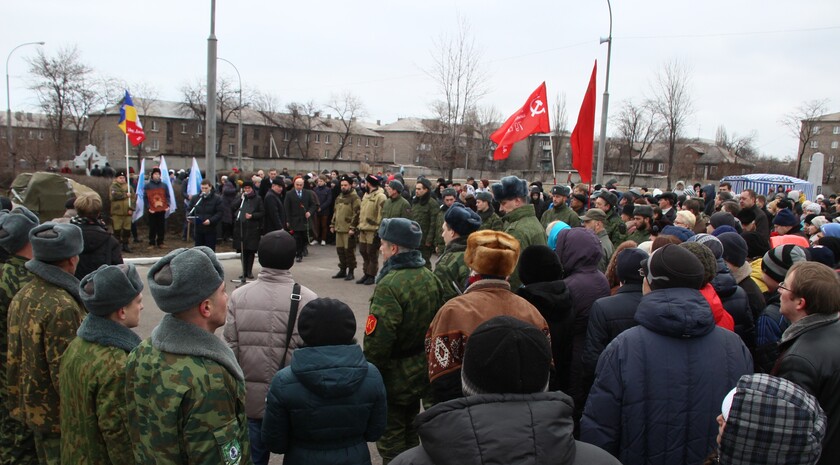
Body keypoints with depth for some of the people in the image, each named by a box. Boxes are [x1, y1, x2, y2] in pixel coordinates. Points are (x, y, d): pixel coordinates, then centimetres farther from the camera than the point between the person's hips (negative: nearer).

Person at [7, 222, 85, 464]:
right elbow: (65, 374, -26)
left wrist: (19, 400, 20)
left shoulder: (22, 296, 1)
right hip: (61, 416, -9)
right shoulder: (62, 307, -27)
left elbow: (14, 358, 10)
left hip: (32, 408, 9)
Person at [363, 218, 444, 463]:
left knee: (391, 440, 9)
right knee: (410, 432, 25)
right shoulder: (430, 278, -1)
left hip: (394, 375, -8)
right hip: (420, 371, 8)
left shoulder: (390, 285, -26)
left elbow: (377, 340, -28)